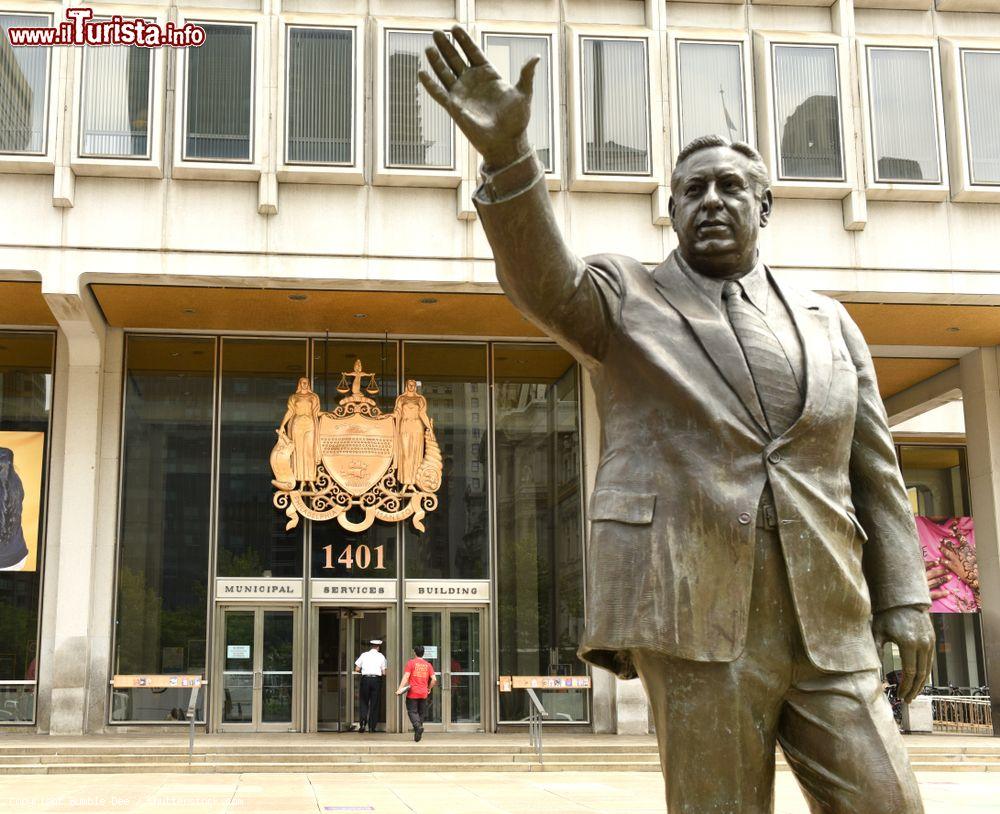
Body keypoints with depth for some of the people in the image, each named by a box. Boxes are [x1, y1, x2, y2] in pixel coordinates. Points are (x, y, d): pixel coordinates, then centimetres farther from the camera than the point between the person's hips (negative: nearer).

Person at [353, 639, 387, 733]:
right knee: (375, 704, 6)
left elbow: (357, 669, 5)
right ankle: (372, 727, 7)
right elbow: (384, 672, 4)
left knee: (363, 702, 8)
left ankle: (362, 721, -15)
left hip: (365, 679, 0)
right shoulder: (381, 656, 5)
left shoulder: (364, 655, 6)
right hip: (376, 680, 0)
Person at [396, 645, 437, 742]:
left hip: (412, 693, -4)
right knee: (421, 713, 12)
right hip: (424, 694, 4)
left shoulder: (411, 662, -4)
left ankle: (418, 726, -26)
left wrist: (400, 688, -16)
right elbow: (434, 679, 3)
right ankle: (418, 734, 12)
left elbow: (406, 676, -13)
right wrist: (429, 689, 17)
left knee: (412, 711, 0)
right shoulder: (428, 665, 8)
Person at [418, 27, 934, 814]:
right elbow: (543, 278, -15)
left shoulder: (827, 323, 16)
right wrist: (506, 152, -33)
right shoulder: (624, 298, 7)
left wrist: (906, 601, 6)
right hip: (693, 609, -3)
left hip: (825, 625, 4)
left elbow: (874, 472, 15)